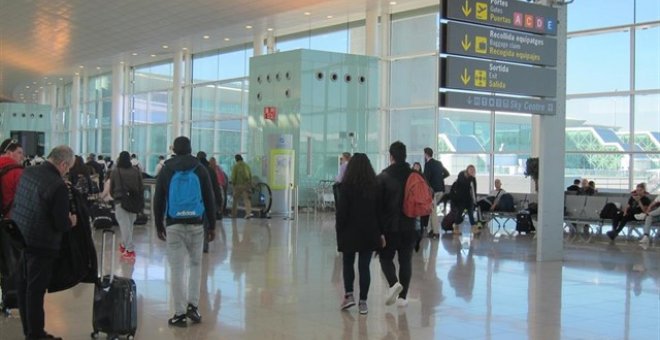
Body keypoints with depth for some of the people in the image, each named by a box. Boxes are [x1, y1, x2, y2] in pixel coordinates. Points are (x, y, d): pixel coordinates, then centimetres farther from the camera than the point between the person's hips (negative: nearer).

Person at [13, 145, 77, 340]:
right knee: (36, 290, 3)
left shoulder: (28, 172, 3)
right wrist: (71, 221, 3)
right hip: (41, 245, -8)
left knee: (24, 287, 16)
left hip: (19, 240, 8)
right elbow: (61, 224, -21)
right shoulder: (58, 185, -22)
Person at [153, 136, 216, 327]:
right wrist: (212, 226, 9)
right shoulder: (200, 170, 4)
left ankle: (180, 313, 2)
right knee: (195, 264, 16)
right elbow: (209, 199, 4)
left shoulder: (166, 171, 5)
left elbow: (158, 201, 6)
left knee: (177, 269, 2)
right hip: (195, 225, 1)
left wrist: (159, 226, 13)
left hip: (174, 225, -1)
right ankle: (192, 305, 7)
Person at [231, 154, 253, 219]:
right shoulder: (247, 165, 11)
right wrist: (250, 185, 13)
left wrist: (233, 184, 3)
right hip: (246, 184, 3)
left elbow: (233, 176, -9)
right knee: (246, 199, -2)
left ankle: (233, 214, 17)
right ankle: (249, 212, -21)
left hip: (238, 185, -3)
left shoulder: (236, 166, -4)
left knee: (235, 200, 10)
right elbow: (250, 175, 11)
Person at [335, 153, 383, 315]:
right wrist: (381, 232, 10)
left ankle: (349, 295, 5)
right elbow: (379, 210, 4)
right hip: (369, 233, 3)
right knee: (364, 266, 6)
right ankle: (362, 302, 6)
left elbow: (342, 211, -10)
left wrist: (339, 231, -2)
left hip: (350, 231, -2)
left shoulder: (347, 185, -9)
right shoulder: (375, 186, 1)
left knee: (348, 263, 15)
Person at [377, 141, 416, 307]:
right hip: (409, 226, 3)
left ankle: (394, 283, -12)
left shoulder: (383, 177, -9)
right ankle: (402, 296, 10)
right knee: (406, 260, 10)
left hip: (389, 226, -3)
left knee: (386, 257, 12)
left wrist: (377, 228, -2)